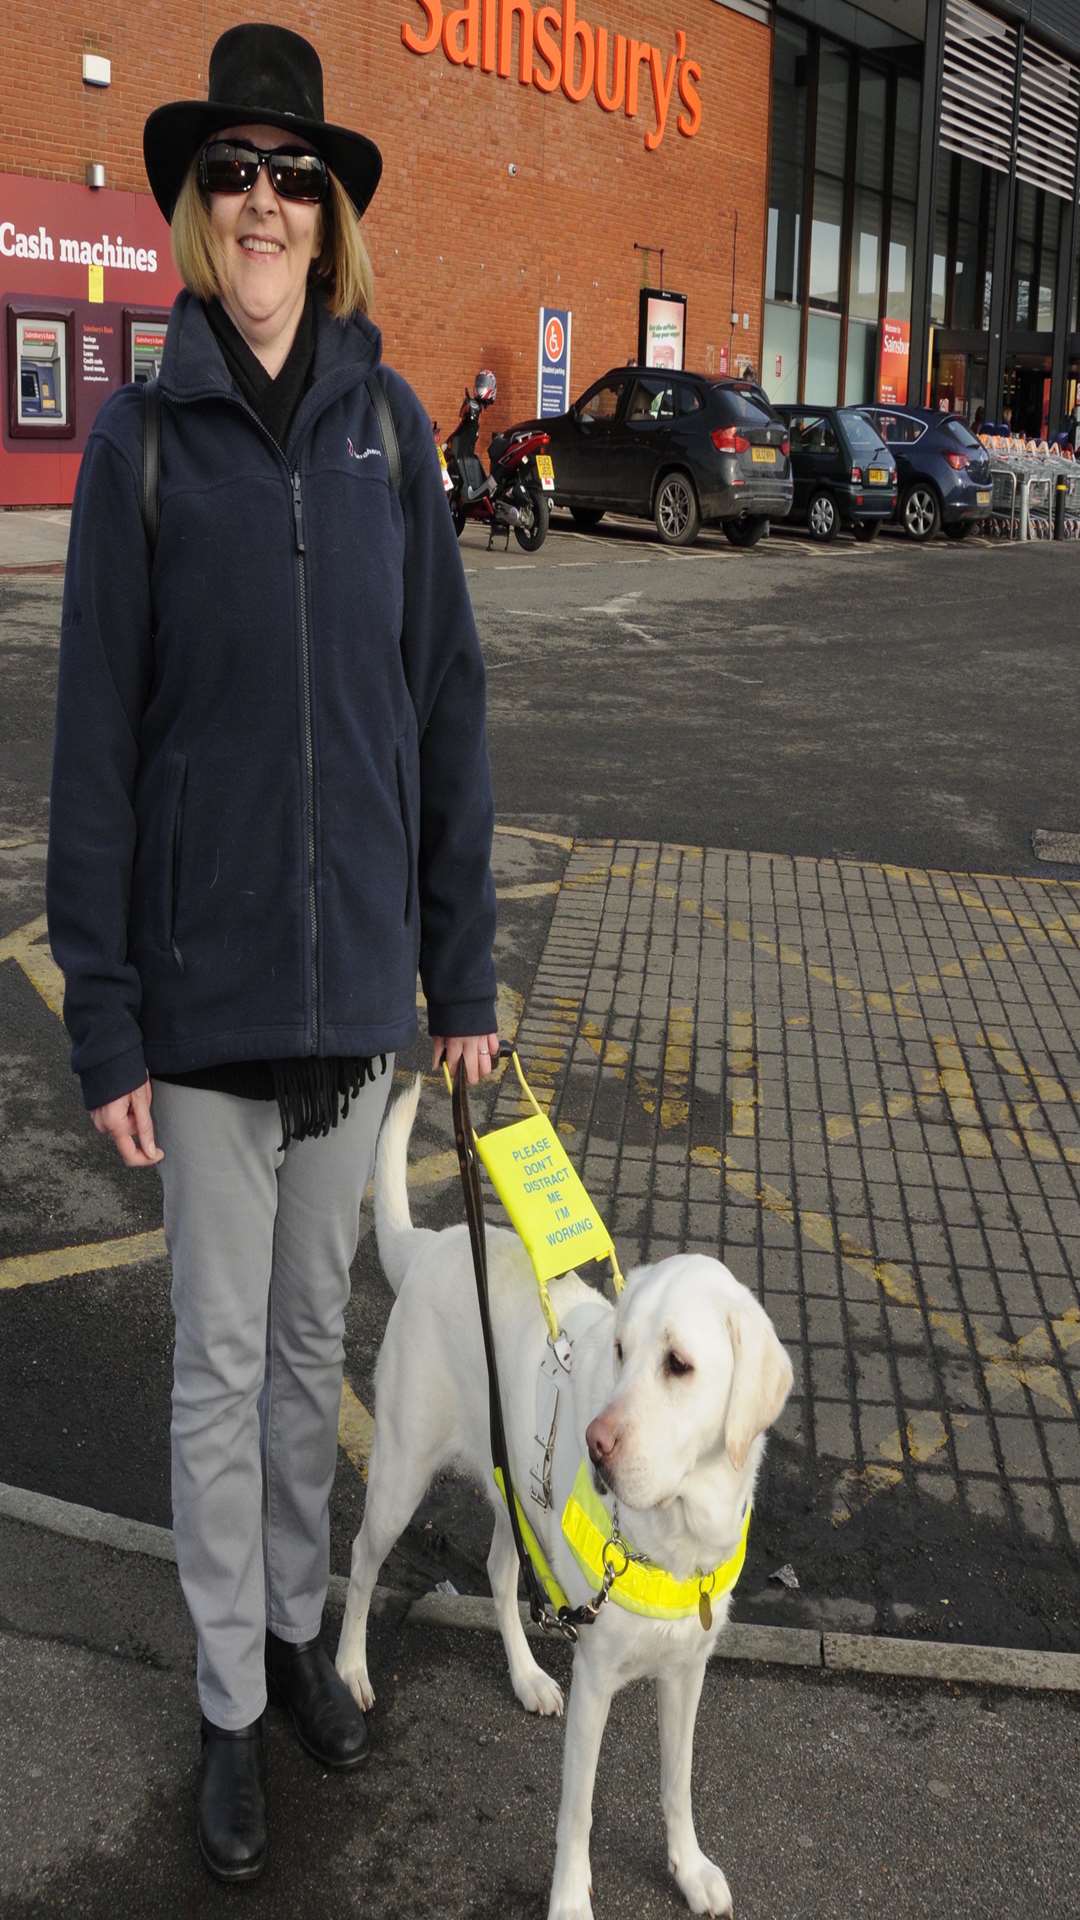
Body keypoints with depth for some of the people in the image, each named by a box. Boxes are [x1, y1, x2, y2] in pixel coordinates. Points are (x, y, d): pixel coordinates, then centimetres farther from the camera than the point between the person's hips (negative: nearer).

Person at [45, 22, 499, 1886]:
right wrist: (103, 1023, -8)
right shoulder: (138, 437, -5)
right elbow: (94, 743, -5)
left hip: (358, 974, 2)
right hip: (205, 981, -2)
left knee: (316, 1331, 18)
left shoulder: (391, 425, 1)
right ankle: (230, 1699, 28)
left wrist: (463, 973, 3)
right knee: (221, 1357, 10)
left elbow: (445, 705, 3)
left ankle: (300, 1620, 39)